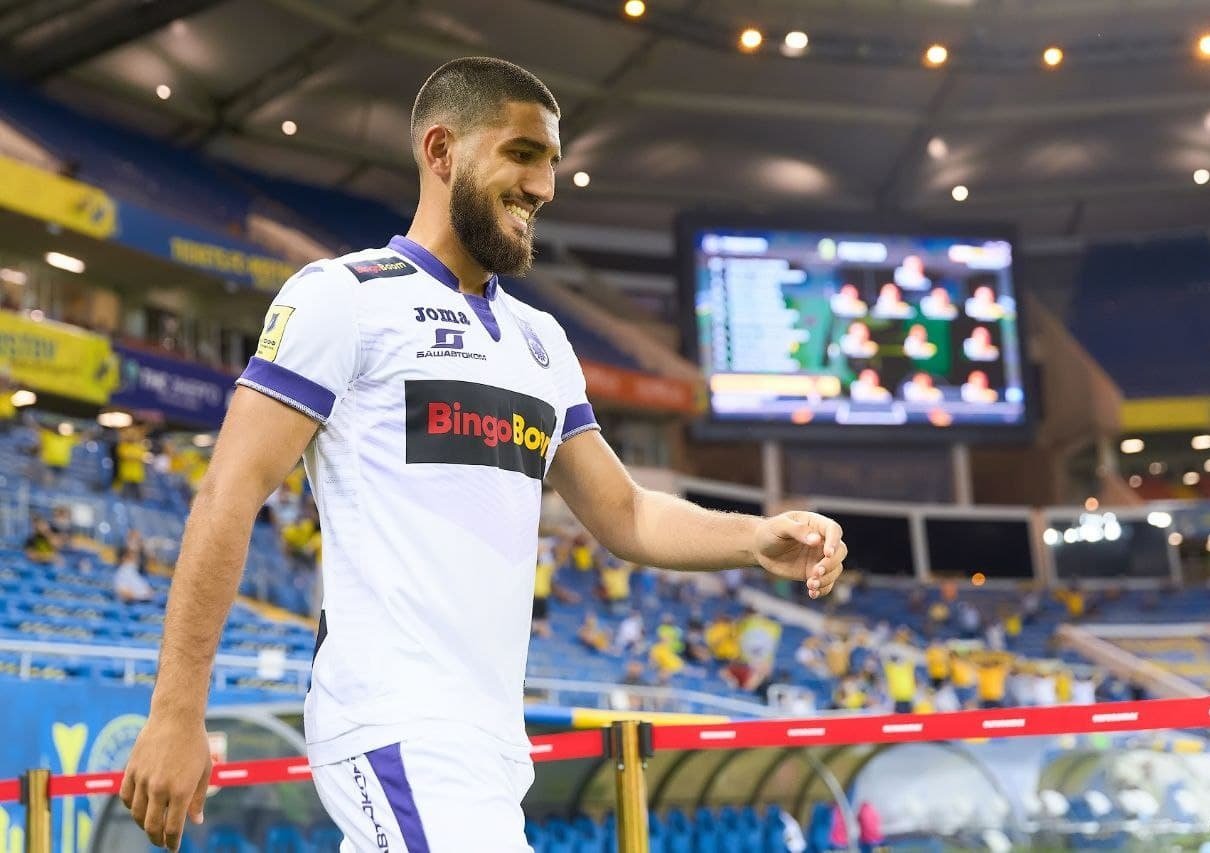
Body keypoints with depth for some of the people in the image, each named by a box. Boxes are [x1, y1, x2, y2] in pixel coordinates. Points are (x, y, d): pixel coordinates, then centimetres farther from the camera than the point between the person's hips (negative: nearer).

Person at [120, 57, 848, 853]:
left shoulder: (541, 339, 18)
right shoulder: (344, 296, -4)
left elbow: (622, 514, 20)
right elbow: (231, 494, -9)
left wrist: (759, 539, 1)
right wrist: (177, 714, -14)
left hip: (491, 731, 8)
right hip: (397, 724, -7)